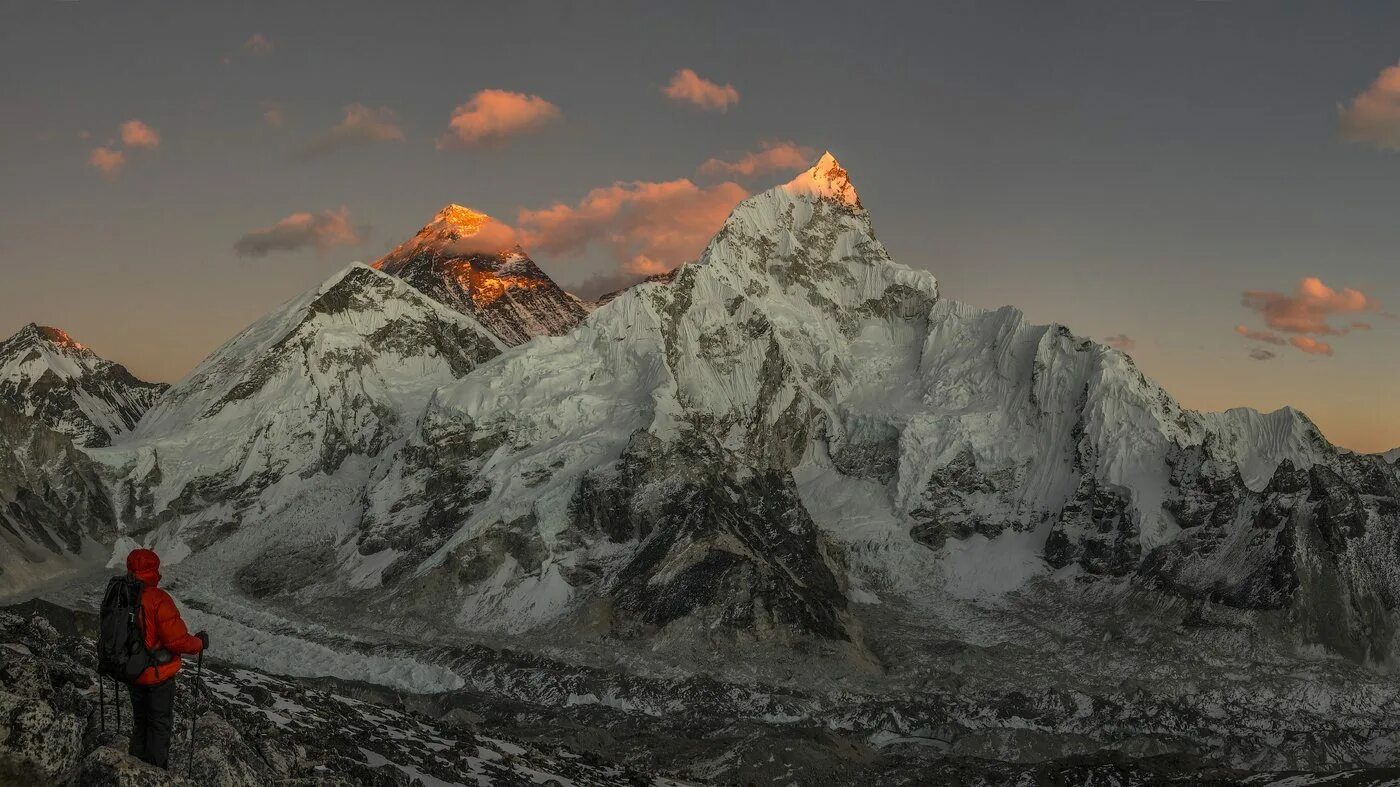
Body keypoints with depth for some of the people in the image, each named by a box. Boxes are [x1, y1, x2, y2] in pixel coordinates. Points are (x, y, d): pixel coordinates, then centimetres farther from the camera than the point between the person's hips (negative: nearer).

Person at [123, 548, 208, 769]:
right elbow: (177, 639, -26)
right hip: (159, 674, -6)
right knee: (160, 724, 9)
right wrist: (199, 642, -7)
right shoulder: (158, 600, -25)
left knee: (140, 720, 23)